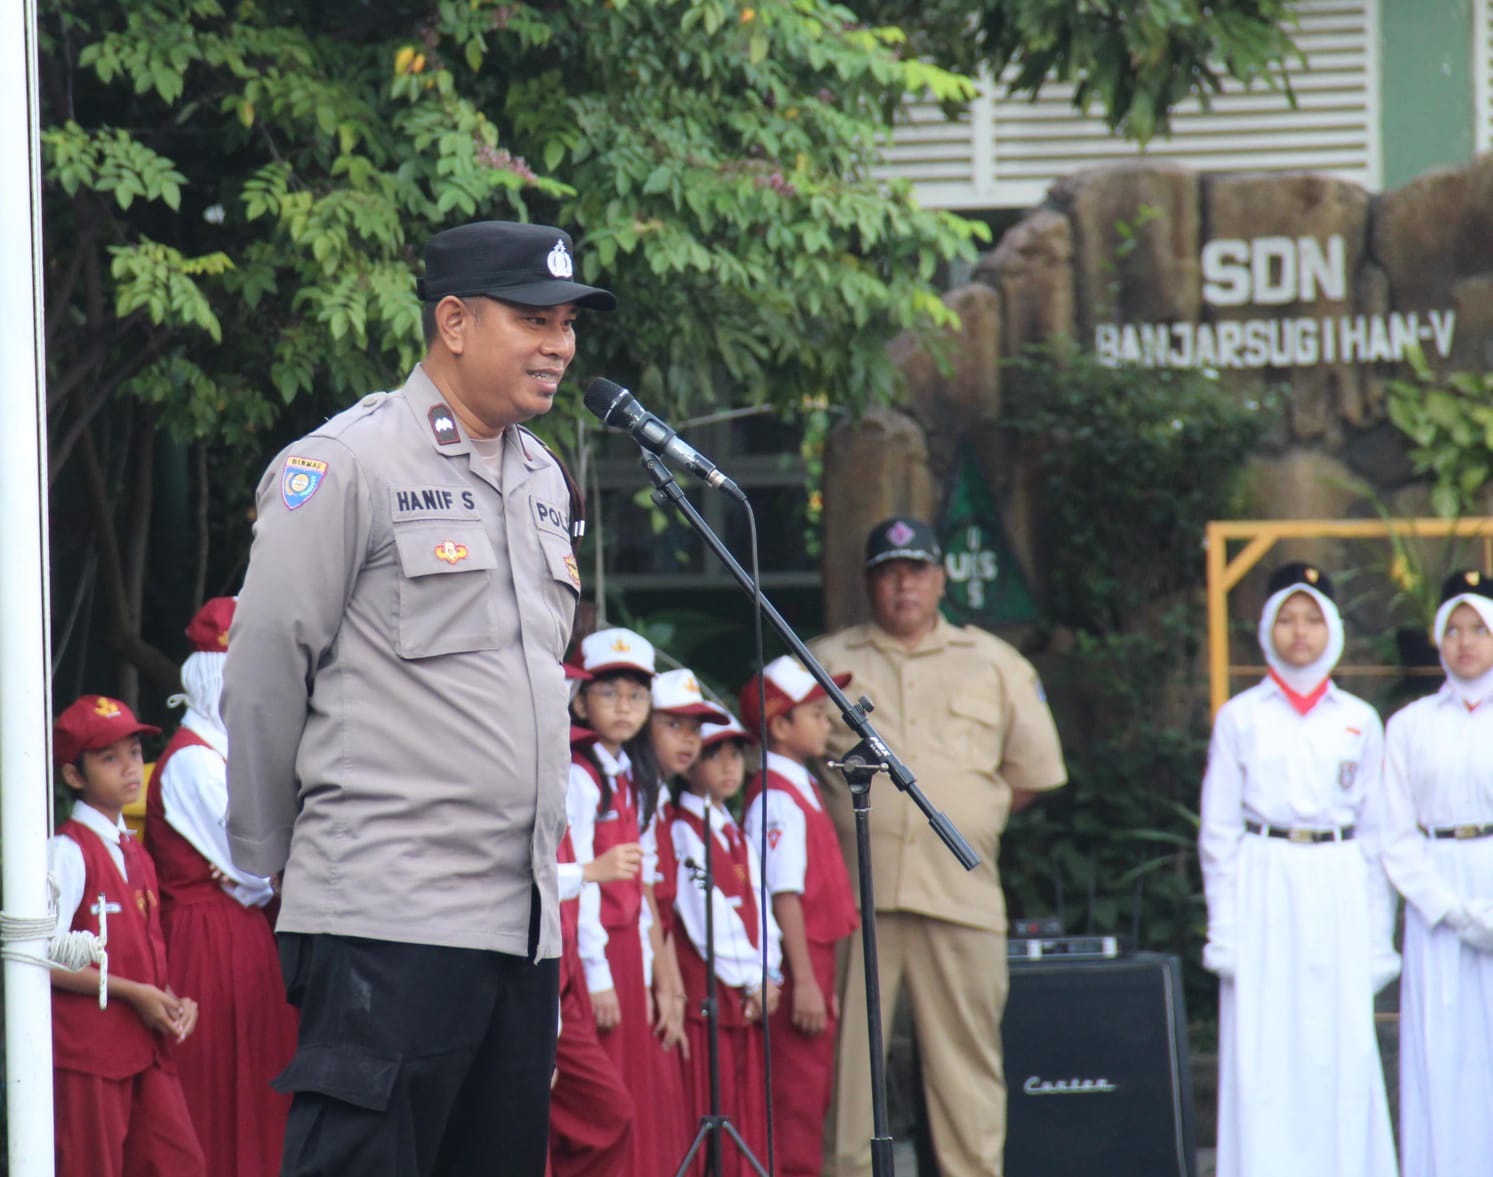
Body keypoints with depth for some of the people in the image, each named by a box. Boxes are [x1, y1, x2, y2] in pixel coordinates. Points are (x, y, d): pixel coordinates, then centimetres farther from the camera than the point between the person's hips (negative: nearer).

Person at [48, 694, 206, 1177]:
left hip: (147, 1044, 7)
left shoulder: (137, 856, 16)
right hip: (87, 1044, -7)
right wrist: (134, 993, -16)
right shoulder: (67, 852, -9)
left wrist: (174, 1001, 1)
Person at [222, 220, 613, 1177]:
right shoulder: (347, 465, -6)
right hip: (388, 917, -8)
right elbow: (265, 666, -3)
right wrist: (270, 855, 4)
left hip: (522, 913, 8)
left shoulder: (542, 481, 17)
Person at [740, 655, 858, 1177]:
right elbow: (785, 897, -19)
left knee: (811, 1091, 12)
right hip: (795, 965, -10)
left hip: (814, 957, 10)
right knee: (797, 1097, -10)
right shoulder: (777, 798, -14)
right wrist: (804, 980, -22)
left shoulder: (799, 789, 16)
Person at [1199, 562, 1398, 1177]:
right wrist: (1223, 931, -3)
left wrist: (1380, 937, 7)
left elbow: (1376, 834, 11)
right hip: (1263, 889, -1)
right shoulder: (1239, 719, 5)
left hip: (1338, 895, 1)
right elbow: (1218, 833, 4)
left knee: (1343, 1052, -2)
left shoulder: (1359, 722, 9)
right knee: (1263, 1054, -5)